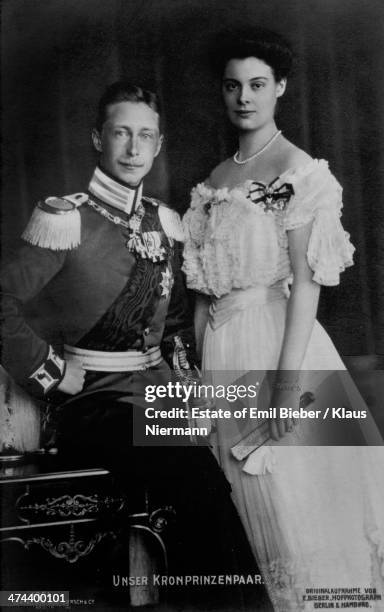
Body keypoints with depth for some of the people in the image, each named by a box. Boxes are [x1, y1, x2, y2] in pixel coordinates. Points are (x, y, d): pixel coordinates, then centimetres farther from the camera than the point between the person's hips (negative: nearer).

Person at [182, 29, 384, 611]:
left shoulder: (298, 169, -7)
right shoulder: (214, 180, 12)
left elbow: (306, 281, -14)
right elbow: (204, 288, 11)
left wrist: (289, 382, -20)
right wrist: (199, 369, 10)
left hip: (280, 339, -6)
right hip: (224, 352, 7)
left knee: (300, 492, 3)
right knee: (257, 497, 16)